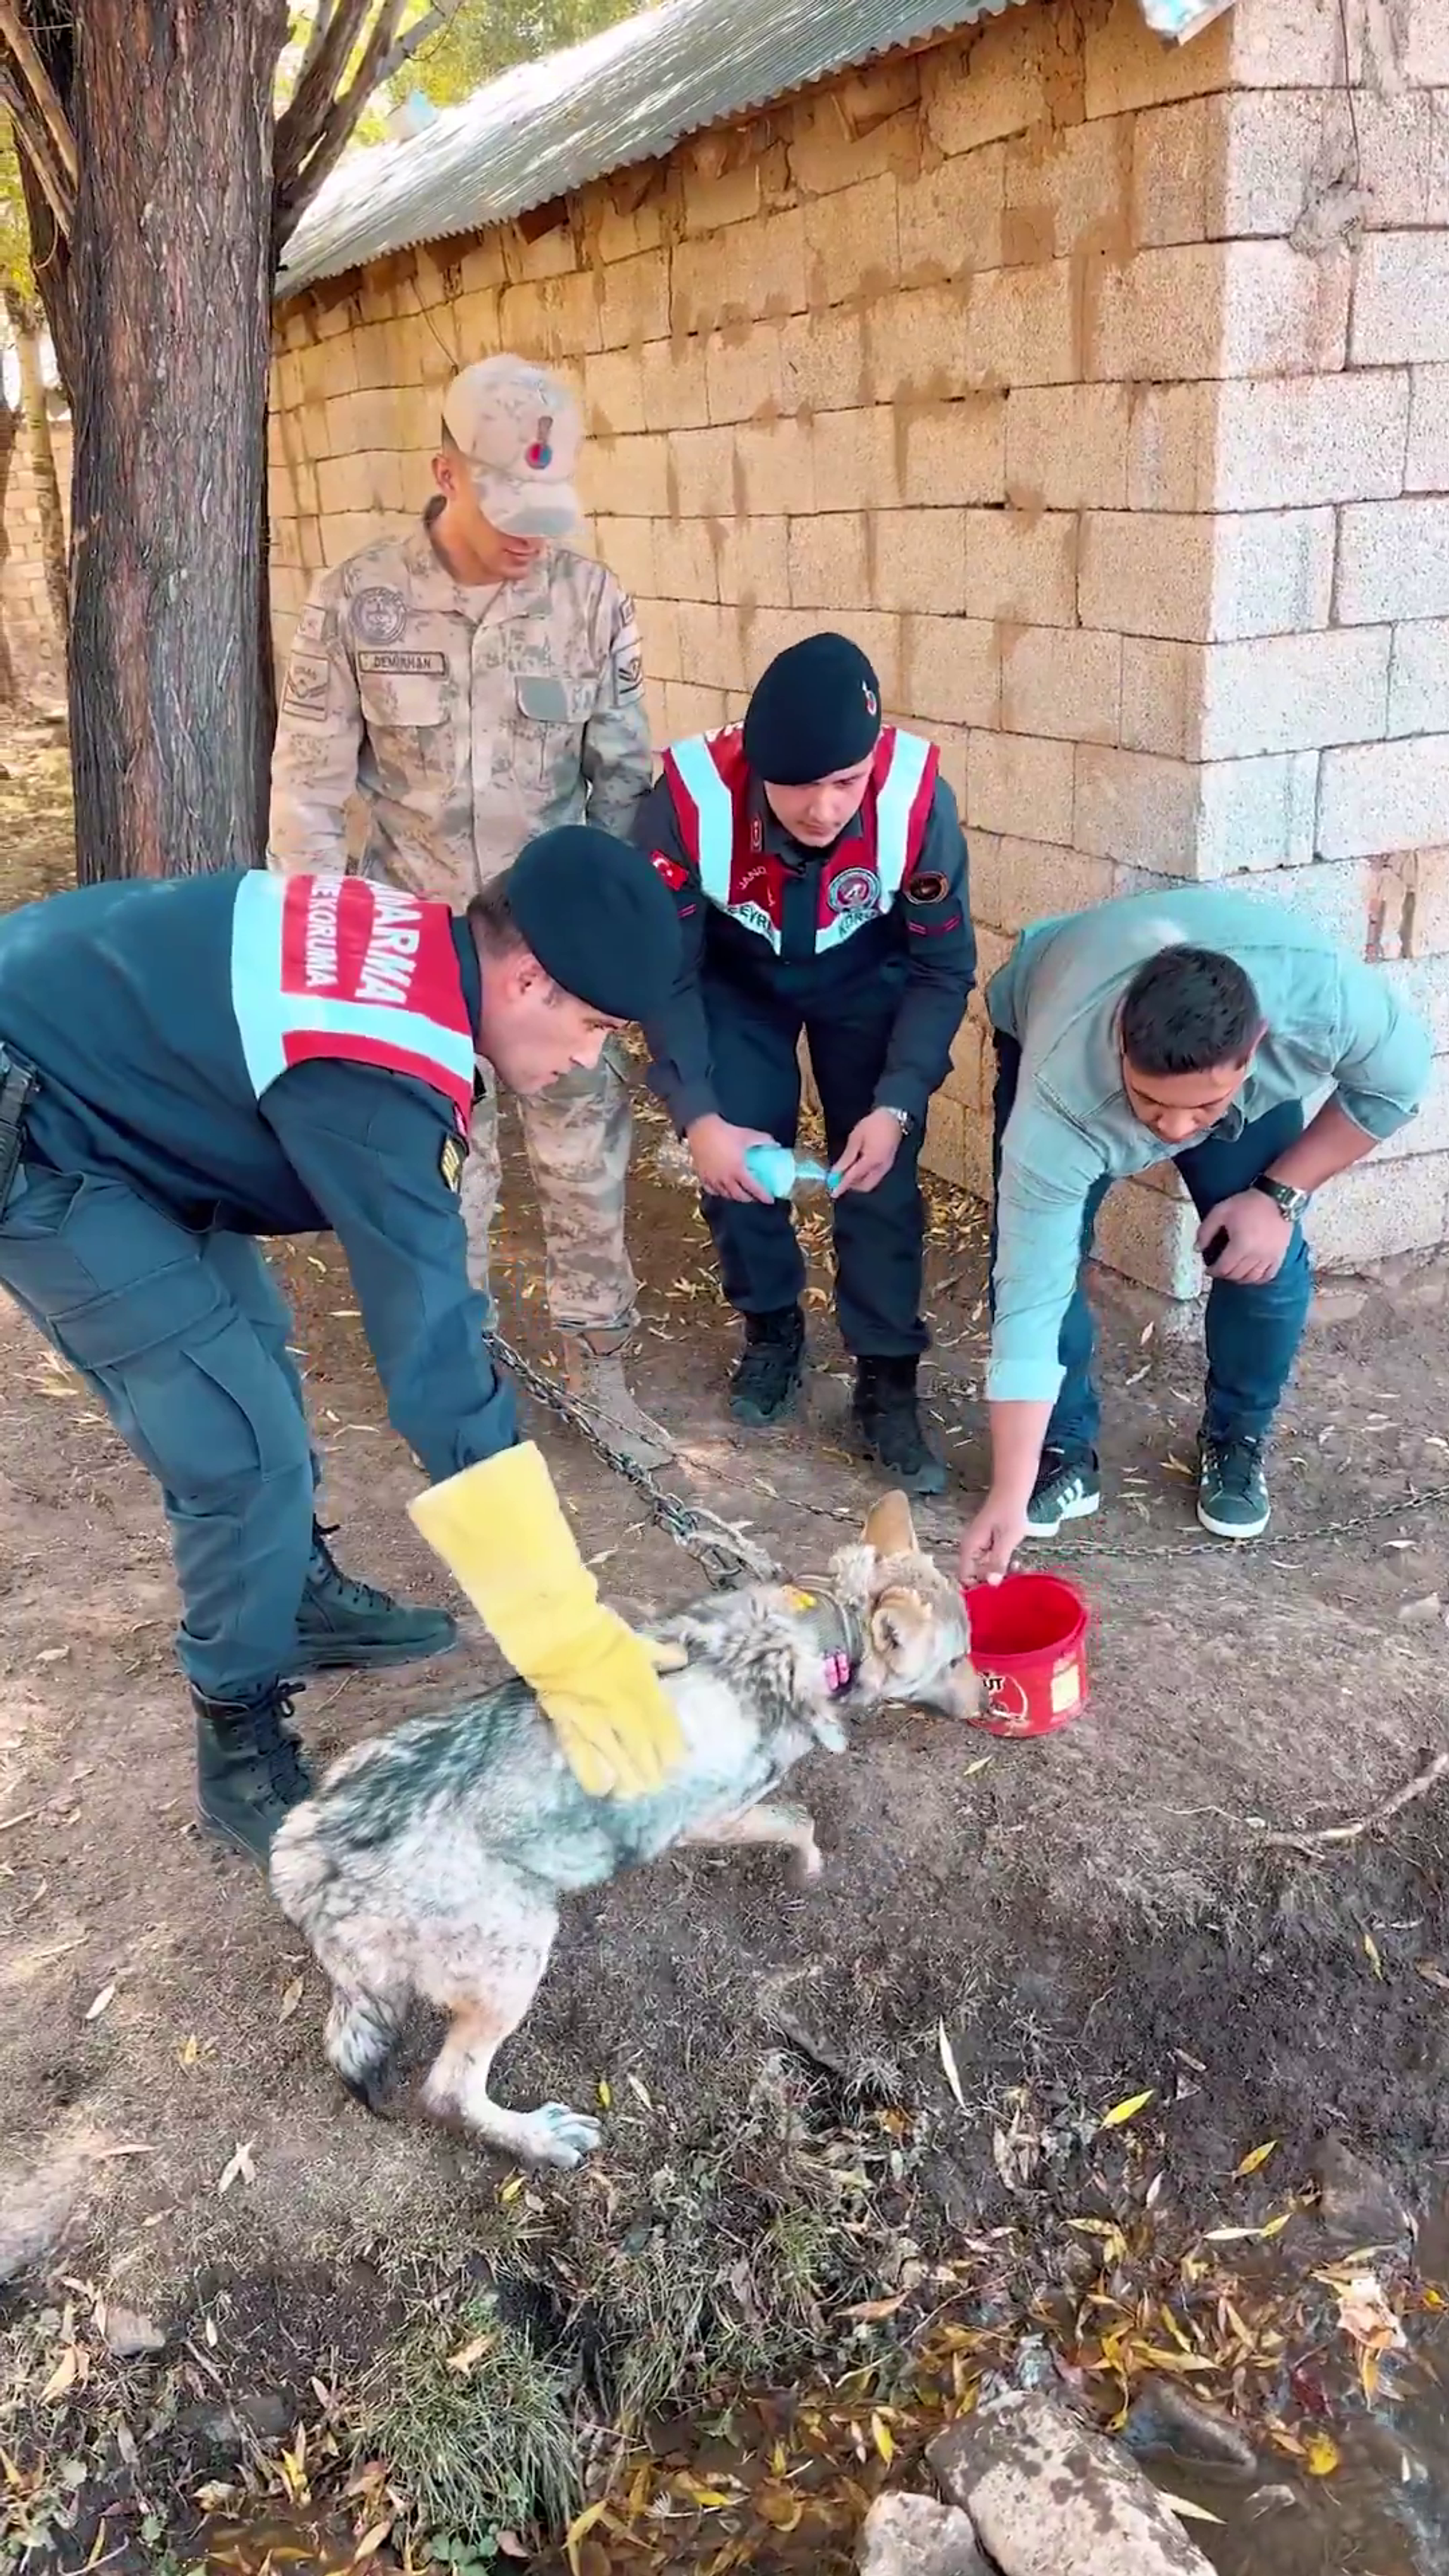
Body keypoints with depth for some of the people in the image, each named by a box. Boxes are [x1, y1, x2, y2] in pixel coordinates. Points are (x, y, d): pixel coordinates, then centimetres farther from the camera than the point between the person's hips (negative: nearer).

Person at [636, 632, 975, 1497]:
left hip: (869, 981, 0)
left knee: (881, 1171, -8)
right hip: (736, 978, 1)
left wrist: (897, 1106, -29)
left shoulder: (919, 800, -35)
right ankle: (772, 1331, 22)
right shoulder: (689, 798, -36)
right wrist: (697, 1116, -30)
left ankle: (887, 1384, 5)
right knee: (736, 1157, -5)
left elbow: (943, 969, -19)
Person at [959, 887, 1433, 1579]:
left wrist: (1279, 1194, -22)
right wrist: (1010, 1497, -39)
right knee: (1032, 1256, -17)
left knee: (1267, 1258, -11)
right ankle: (1064, 1451, 5)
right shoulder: (1061, 1096, -45)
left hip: (1230, 1058, 2)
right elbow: (1030, 1295, -40)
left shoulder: (1327, 994, -42)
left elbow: (1395, 1084, -17)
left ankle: (1235, 1441, 14)